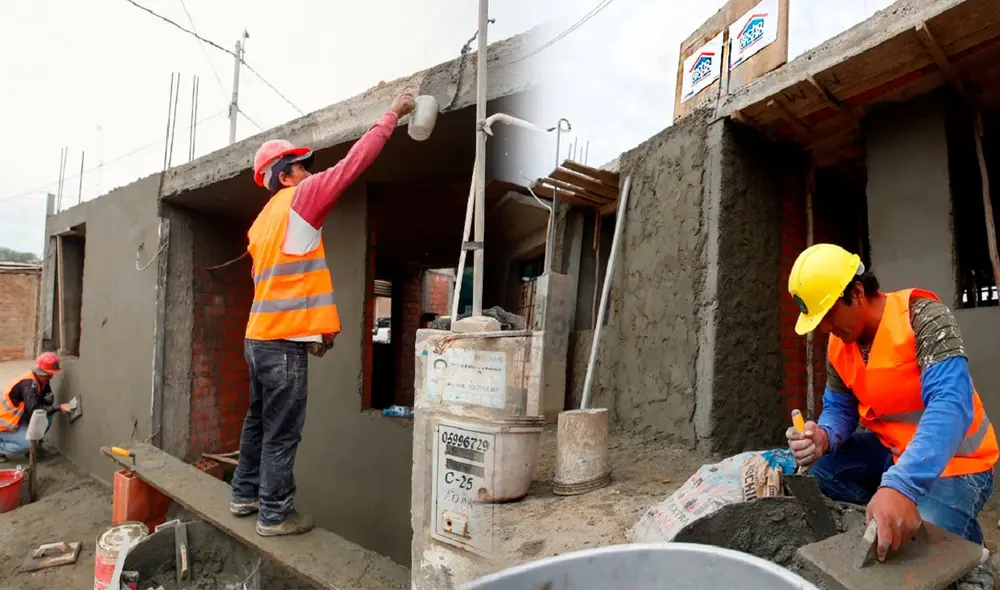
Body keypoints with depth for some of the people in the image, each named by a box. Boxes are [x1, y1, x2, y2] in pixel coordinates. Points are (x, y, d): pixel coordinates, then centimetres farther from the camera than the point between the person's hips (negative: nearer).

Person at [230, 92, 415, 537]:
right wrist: (392, 114, -2)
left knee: (259, 422, 18)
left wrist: (313, 325, 18)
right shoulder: (299, 199, -6)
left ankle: (245, 495, 30)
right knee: (282, 432, -2)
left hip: (260, 336, 9)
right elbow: (352, 163, -10)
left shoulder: (262, 221, 19)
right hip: (283, 341, -9)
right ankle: (275, 514, 7)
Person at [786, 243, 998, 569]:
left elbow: (951, 404, -37)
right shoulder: (838, 345, -4)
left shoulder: (923, 316, -24)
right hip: (892, 450, 6)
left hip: (952, 459, -6)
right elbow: (839, 408, 1)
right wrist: (823, 437, -26)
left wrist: (901, 485, -51)